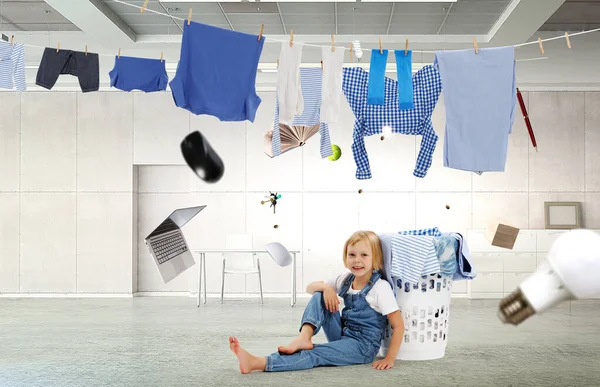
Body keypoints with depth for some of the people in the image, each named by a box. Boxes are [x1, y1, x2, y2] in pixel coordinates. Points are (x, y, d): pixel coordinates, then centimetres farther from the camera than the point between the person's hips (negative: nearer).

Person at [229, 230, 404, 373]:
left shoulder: (381, 287, -16)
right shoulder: (346, 279, 2)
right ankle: (304, 337, -28)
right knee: (319, 294, -8)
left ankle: (258, 363, -43)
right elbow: (310, 287, 6)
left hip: (362, 346, -7)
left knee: (314, 355, -29)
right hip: (342, 336, 7)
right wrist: (325, 287, -17)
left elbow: (399, 325, -17)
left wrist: (389, 358, -24)